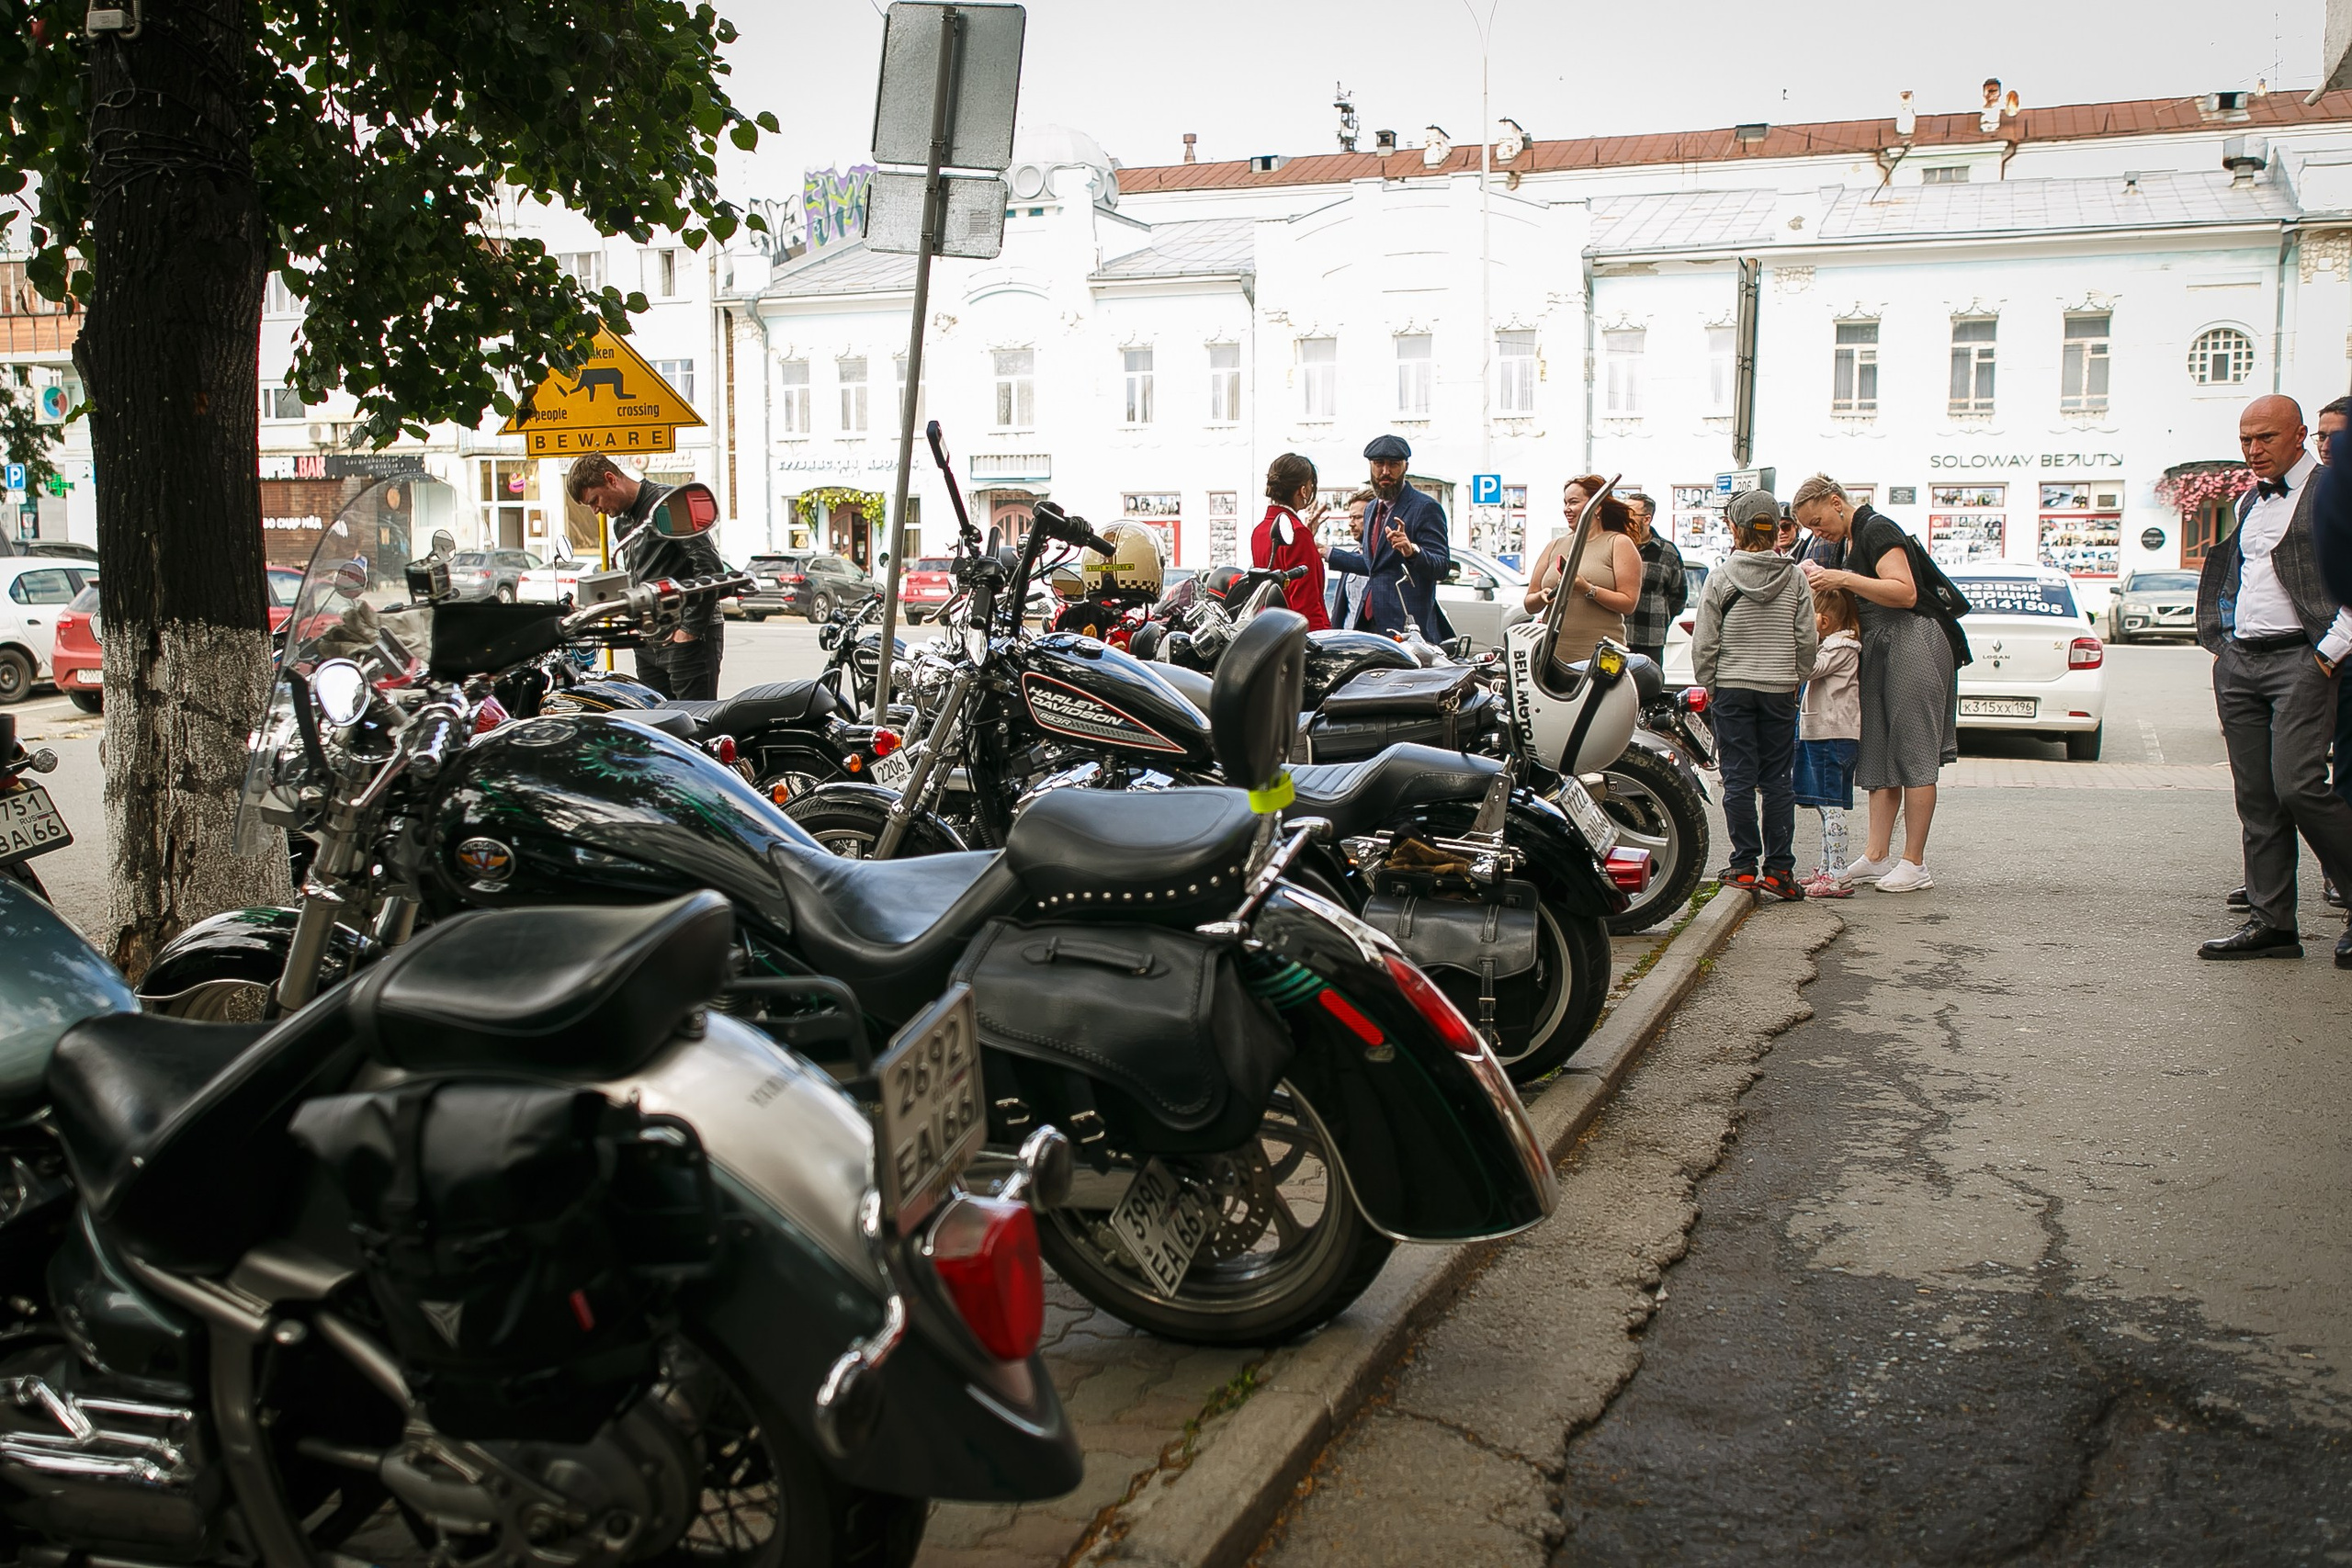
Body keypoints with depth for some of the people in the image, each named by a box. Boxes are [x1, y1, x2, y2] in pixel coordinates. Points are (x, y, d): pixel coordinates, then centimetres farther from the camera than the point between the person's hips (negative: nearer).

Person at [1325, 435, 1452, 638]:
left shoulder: (1425, 508, -6)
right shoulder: (1372, 509, 21)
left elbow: (1441, 567, -14)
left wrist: (1413, 551, -33)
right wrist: (1327, 554, 38)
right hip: (1370, 620, 7)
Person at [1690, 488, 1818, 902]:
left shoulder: (1720, 577, -6)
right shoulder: (1795, 578, -1)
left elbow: (1704, 642, -5)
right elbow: (1808, 640, 1)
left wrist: (1709, 687, 7)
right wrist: (1794, 680, 15)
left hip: (1732, 688, -2)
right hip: (1780, 691, 2)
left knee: (1739, 779, 3)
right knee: (1778, 781, 6)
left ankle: (1745, 865, 5)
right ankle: (1778, 868, 5)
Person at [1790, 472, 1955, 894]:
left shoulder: (1877, 529, -12)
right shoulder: (1845, 542, 17)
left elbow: (1904, 593, -23)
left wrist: (1844, 579, -26)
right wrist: (1822, 581, 5)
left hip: (1912, 642, -10)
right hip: (1875, 647, 10)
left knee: (1913, 754, -7)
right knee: (1879, 755, 7)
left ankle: (1914, 863, -5)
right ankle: (1877, 855, 8)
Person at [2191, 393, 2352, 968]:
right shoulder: (2249, 502, 18)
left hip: (2301, 659, -7)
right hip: (2238, 662, 7)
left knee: (2297, 785, -17)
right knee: (2256, 798, 4)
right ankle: (2272, 922, 8)